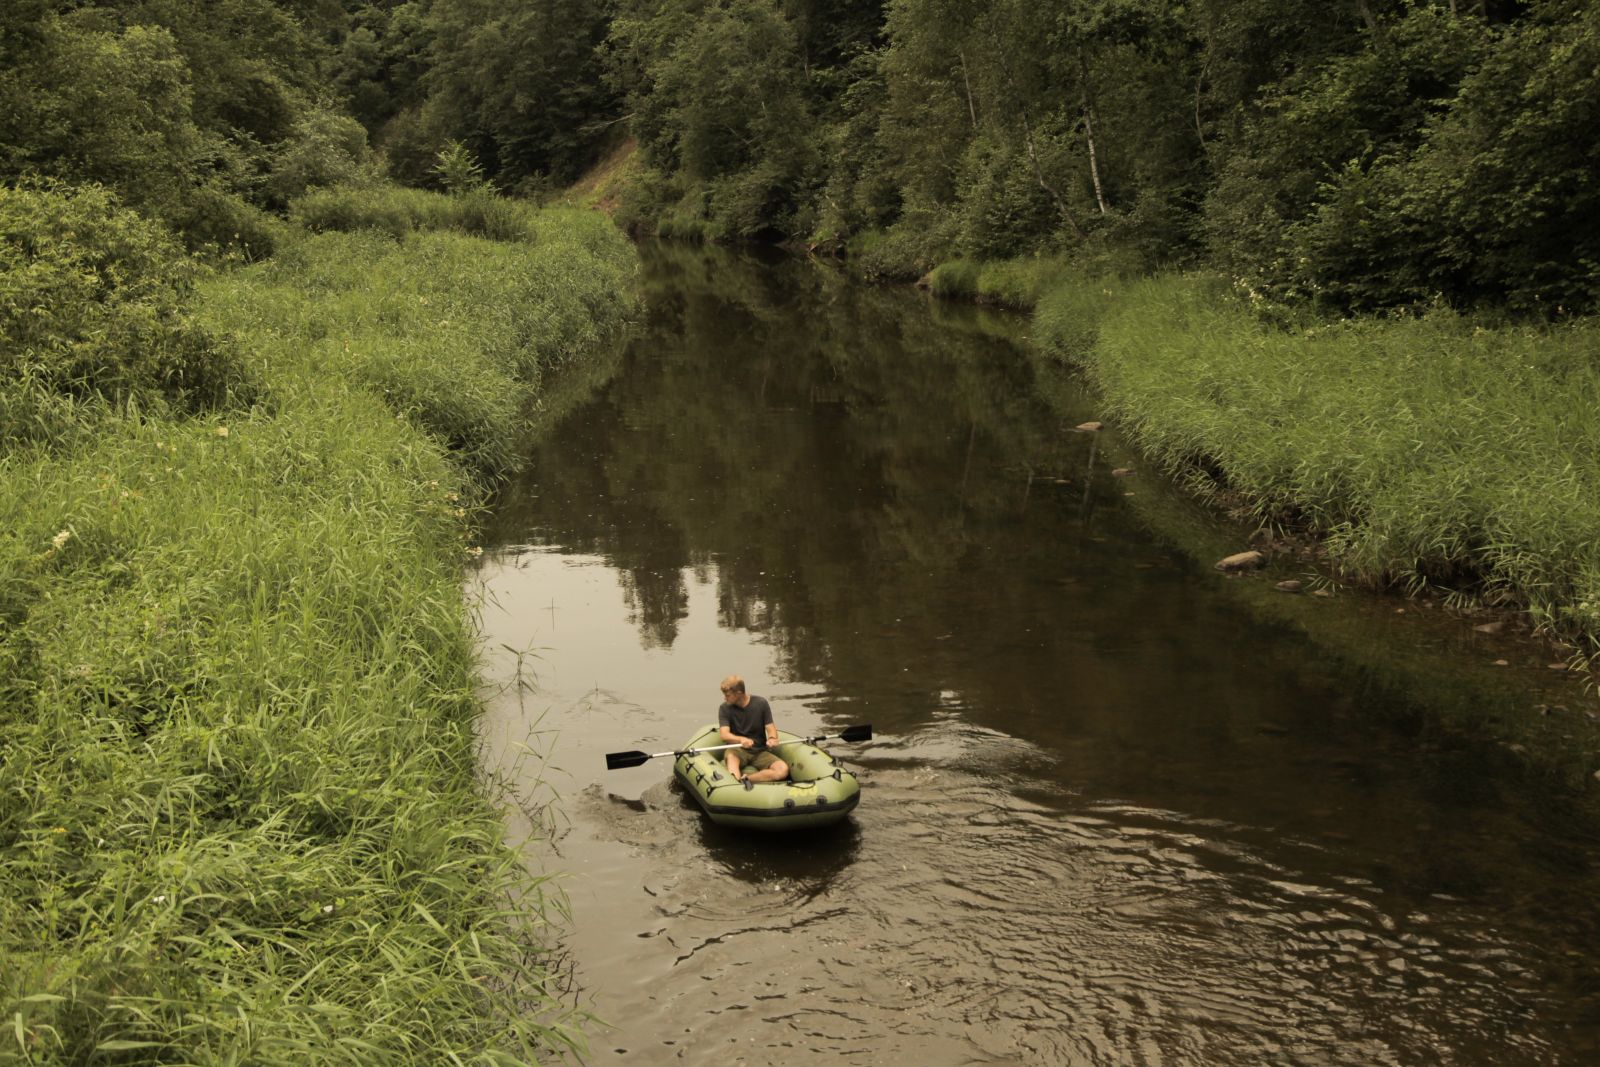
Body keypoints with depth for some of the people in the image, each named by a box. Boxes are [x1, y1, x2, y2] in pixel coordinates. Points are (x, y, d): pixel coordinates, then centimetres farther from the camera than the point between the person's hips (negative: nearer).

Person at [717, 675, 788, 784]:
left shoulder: (761, 703, -2)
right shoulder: (725, 708, -4)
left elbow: (771, 728, -3)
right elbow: (724, 735, -15)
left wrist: (772, 738, -28)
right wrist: (741, 739, -37)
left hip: (760, 751, 2)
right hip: (738, 750, -2)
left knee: (783, 770, -26)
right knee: (731, 755, -38)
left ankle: (745, 779, -34)